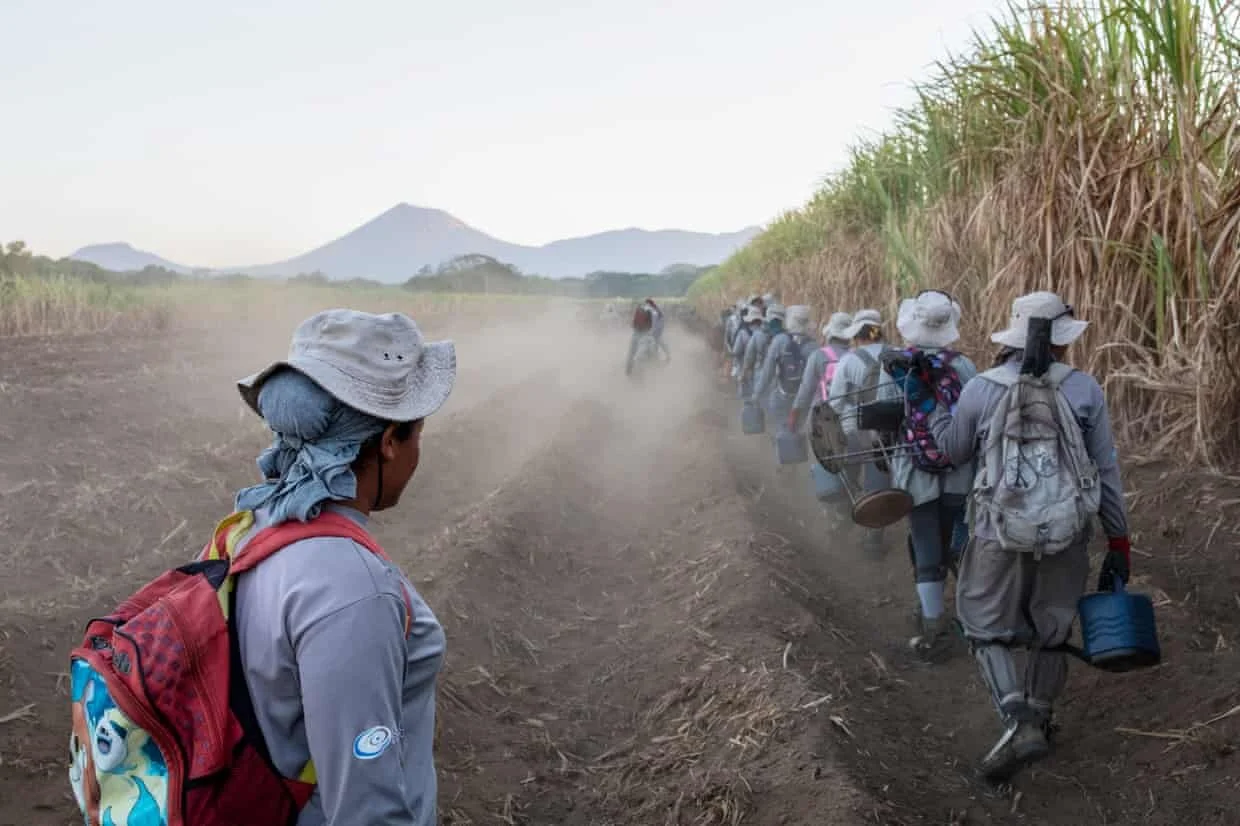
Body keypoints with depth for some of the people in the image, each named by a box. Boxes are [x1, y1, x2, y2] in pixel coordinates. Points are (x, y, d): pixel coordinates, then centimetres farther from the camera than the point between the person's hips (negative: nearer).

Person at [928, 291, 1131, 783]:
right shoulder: (1085, 390, -3)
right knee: (1052, 631, 19)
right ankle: (1039, 720, 29)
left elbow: (955, 452, 10)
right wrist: (1118, 538, 9)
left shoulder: (980, 390, -5)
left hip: (1000, 532, -1)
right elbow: (1106, 471, 0)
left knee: (986, 630, 9)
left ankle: (1018, 723, -8)